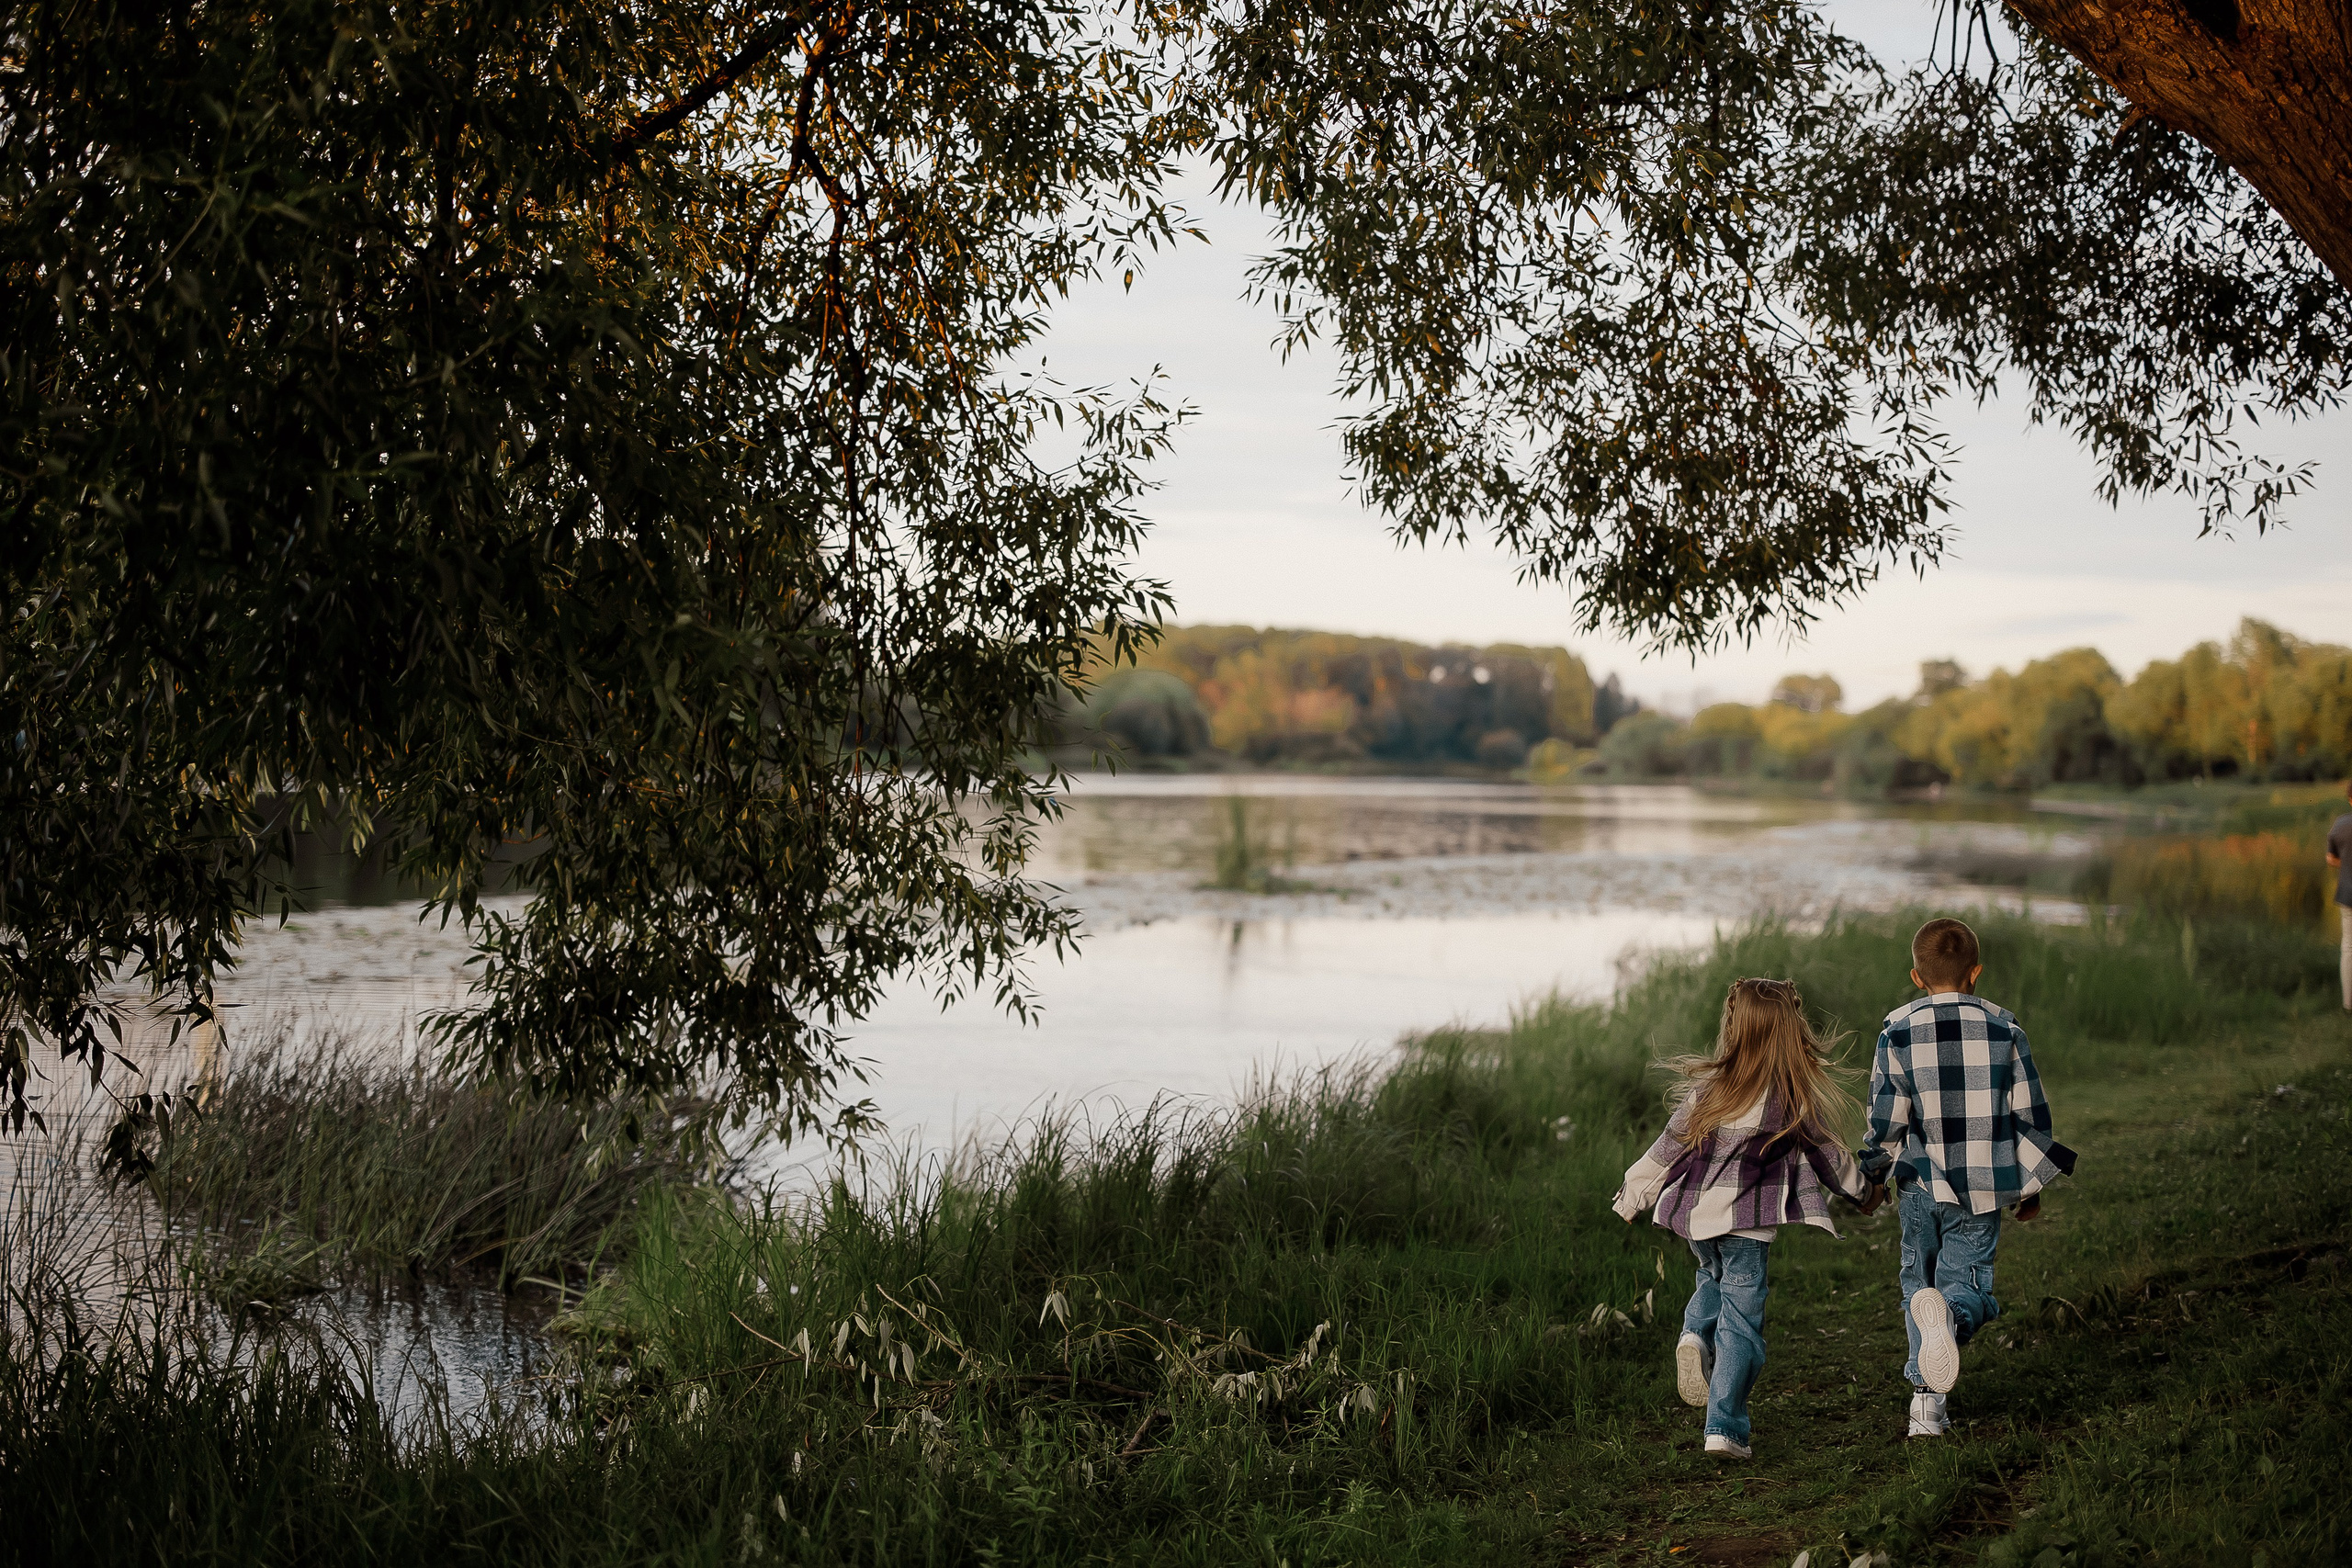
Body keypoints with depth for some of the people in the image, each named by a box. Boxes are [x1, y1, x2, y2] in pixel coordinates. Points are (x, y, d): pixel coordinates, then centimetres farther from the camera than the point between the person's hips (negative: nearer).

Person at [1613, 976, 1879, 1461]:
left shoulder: (1708, 1088, -2)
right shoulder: (1795, 1098, -7)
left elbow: (1668, 1149, 3)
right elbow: (1827, 1154, 6)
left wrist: (1632, 1197, 15)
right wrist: (1863, 1191, 25)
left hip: (1694, 1211, 3)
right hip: (1747, 1220, -3)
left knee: (1715, 1278, 30)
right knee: (1741, 1317, 4)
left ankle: (1695, 1333, 2)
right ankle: (1725, 1427, 1)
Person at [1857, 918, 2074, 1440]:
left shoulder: (1897, 1032, -2)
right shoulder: (2004, 1029, 1)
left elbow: (1886, 1118, -4)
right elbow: (2030, 1113, 4)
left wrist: (1870, 1179, 10)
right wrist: (2032, 1184, 15)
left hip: (1919, 1185, 0)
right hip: (1981, 1187, 0)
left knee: (1919, 1279, 15)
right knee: (1968, 1279, 5)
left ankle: (1926, 1398, 3)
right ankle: (1952, 1315, -33)